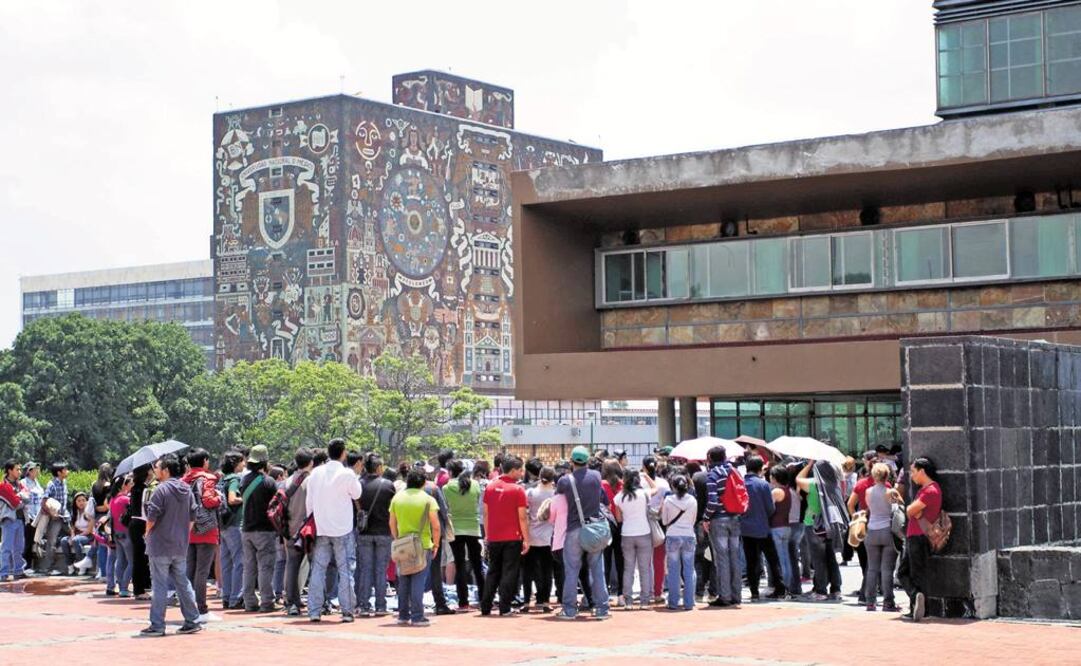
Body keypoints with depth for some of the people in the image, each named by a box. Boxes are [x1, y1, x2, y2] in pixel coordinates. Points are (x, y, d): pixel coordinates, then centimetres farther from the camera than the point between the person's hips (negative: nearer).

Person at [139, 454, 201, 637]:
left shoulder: (161, 490, -14)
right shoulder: (186, 490, 9)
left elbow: (151, 517, -16)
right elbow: (192, 517, 12)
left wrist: (147, 533, 1)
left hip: (160, 545, -7)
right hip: (181, 546, 7)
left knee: (159, 586, -2)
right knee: (182, 583, 13)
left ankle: (157, 625, 0)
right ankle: (192, 620, 13)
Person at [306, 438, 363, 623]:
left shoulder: (316, 473, 0)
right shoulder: (347, 474, -13)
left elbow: (309, 500, 6)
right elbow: (356, 494, 1)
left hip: (321, 529, 4)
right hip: (343, 530, -3)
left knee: (318, 569, 8)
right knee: (345, 570, 3)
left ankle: (314, 611, 6)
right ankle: (347, 611, 1)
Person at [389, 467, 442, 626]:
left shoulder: (397, 498, 5)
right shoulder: (428, 499, -7)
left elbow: (392, 524, 10)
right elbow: (435, 525, -11)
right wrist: (436, 544, 0)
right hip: (422, 545, -4)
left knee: (403, 581, 14)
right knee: (418, 581, -3)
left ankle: (403, 615, 19)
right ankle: (417, 617, -5)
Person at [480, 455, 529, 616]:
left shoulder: (490, 487, 4)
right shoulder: (517, 489, -9)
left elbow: (485, 513, 9)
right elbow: (522, 517, -10)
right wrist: (526, 539, -6)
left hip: (493, 538, 5)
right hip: (512, 538, -4)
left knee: (492, 572, 13)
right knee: (509, 573, 1)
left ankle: (485, 607, 13)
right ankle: (504, 608, -2)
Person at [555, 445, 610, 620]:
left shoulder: (565, 481, -7)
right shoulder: (596, 476, -2)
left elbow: (557, 497, 9)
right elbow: (605, 500, 10)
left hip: (574, 529, -1)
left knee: (571, 571, 6)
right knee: (597, 570, 7)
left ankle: (569, 609, 7)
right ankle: (601, 608, 7)